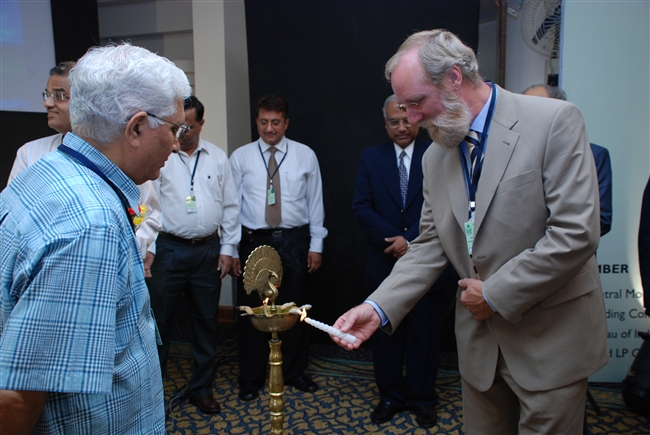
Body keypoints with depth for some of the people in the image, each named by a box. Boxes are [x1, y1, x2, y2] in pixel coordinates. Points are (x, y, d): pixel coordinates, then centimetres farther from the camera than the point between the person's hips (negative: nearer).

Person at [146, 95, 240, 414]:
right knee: (159, 320, 4)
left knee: (206, 322, 12)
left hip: (208, 250, 3)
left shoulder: (218, 157, 7)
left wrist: (227, 248, 4)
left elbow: (230, 206, 9)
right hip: (169, 249, -3)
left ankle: (201, 387, 30)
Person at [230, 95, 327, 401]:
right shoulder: (240, 157, 2)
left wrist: (316, 244, 1)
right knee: (251, 311, 7)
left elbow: (315, 202, 4)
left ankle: (294, 372, 32)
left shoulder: (306, 155, 4)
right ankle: (251, 378, 26)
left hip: (294, 241, 1)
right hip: (253, 241, 0)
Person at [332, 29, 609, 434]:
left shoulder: (554, 121, -14)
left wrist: (496, 294, -15)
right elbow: (430, 245, 4)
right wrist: (379, 307, -8)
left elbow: (576, 233, -20)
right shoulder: (435, 157, 3)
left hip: (551, 339, -4)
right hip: (480, 340, 5)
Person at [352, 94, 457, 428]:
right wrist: (396, 239, -14)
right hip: (384, 264, 2)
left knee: (424, 335, 12)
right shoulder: (370, 157, 5)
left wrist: (411, 241, -17)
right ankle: (390, 396, 31)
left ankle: (422, 399, 31)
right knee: (385, 335, 12)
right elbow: (362, 208, -3)